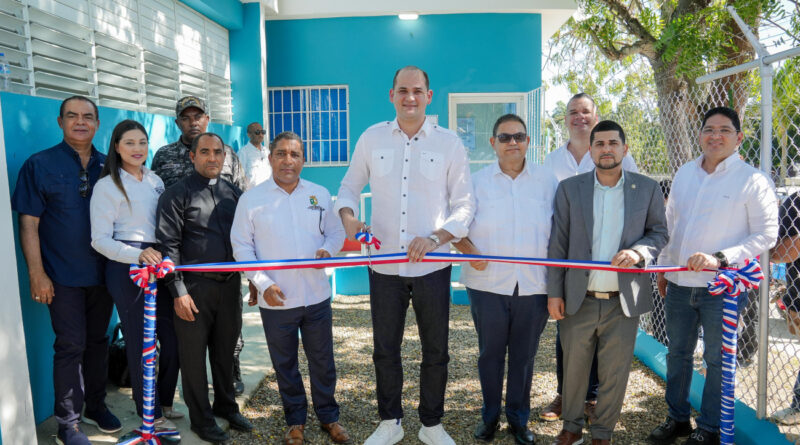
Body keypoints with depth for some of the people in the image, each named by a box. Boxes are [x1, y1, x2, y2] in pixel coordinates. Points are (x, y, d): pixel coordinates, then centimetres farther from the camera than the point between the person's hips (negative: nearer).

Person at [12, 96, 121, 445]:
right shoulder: (40, 164, -3)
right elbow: (29, 223, -6)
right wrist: (37, 274, -12)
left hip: (103, 272, 4)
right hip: (63, 276, -4)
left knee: (98, 340, 15)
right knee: (70, 346, 0)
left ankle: (96, 406, 32)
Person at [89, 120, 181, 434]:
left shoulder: (155, 180, 12)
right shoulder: (107, 185, -5)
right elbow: (100, 239, -11)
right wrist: (139, 255, -24)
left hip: (160, 264, 6)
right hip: (128, 269, -5)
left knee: (173, 337, 8)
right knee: (141, 342, 1)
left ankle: (165, 401, 30)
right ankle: (151, 415, 17)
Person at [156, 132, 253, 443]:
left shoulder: (234, 193, 11)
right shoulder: (177, 194, -3)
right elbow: (168, 245, -8)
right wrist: (178, 291, -12)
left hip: (229, 284, 4)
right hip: (195, 287, -4)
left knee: (225, 350, 16)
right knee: (194, 354, 7)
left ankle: (226, 406, 35)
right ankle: (201, 418, 23)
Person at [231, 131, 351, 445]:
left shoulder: (320, 194, 3)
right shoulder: (251, 198, -3)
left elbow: (336, 232, 10)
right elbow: (241, 246, -3)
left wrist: (328, 249, -13)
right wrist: (263, 283, -12)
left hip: (317, 296, 2)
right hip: (275, 300, -1)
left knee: (322, 361, 12)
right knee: (284, 364, 13)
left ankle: (328, 417, 32)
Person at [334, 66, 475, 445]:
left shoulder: (449, 143, -2)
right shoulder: (372, 138, 3)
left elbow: (464, 205, -2)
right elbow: (349, 186, 12)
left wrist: (434, 237, -17)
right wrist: (348, 217, -10)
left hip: (432, 266, -1)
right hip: (384, 266, 1)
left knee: (435, 351, 11)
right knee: (385, 349, 14)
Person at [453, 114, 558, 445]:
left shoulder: (547, 180, 4)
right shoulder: (477, 182, 3)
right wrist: (470, 251, -15)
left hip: (534, 285, 0)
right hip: (488, 284, 0)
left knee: (524, 355, 11)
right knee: (490, 353, 12)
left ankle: (519, 418, 30)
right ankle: (490, 416, 31)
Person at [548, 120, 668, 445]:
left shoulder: (647, 189, 3)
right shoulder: (569, 188, 2)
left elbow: (659, 232, 8)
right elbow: (557, 243, 1)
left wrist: (639, 251, -15)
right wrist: (554, 292, -2)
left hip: (624, 302, 0)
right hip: (578, 300, 0)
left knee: (615, 373, 11)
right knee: (573, 369, 14)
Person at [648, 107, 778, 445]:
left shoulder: (753, 180, -8)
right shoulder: (684, 173, 7)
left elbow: (766, 235, -9)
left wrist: (719, 258, -20)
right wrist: (663, 267, 14)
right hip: (679, 283, 5)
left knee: (717, 359, 8)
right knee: (677, 353, 15)